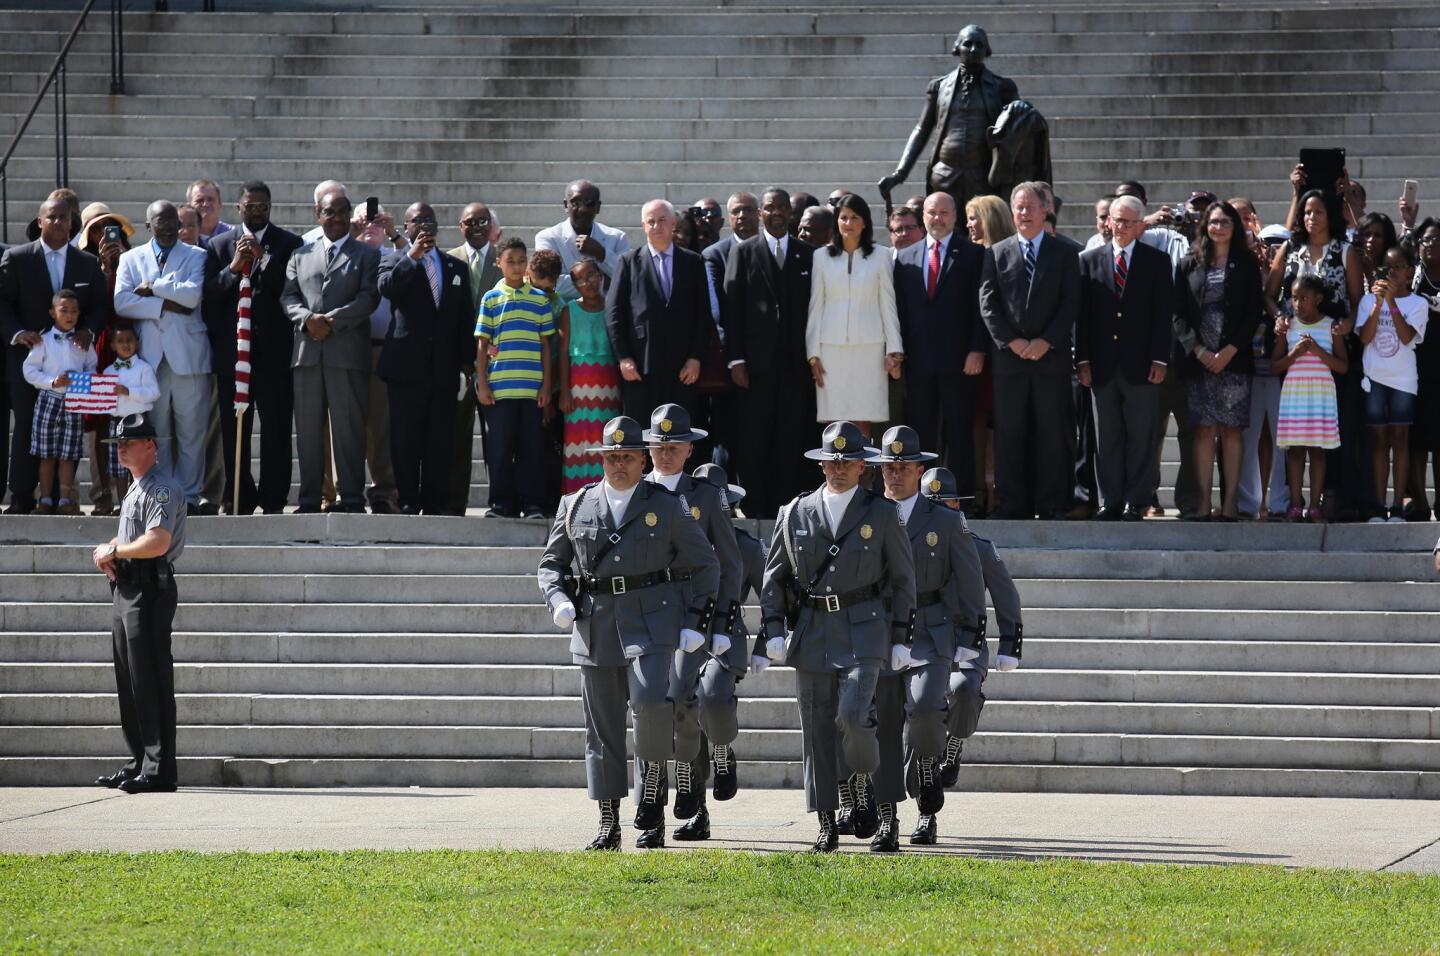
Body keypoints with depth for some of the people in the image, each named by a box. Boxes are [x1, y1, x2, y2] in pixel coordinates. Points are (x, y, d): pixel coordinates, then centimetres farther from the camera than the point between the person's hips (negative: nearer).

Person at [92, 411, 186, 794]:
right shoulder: (136, 487, 20)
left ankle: (158, 770, -11)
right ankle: (139, 763, 20)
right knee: (128, 681, 13)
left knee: (151, 683, -10)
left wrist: (114, 551, -11)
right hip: (127, 588, 10)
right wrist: (106, 551, 5)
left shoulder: (162, 488, -13)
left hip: (150, 591, -10)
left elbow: (157, 543, -25)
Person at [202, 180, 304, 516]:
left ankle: (273, 499, -1)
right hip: (231, 347, 2)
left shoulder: (288, 243, 7)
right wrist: (233, 268, -10)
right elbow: (209, 295, 4)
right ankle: (239, 499, 8)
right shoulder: (220, 245, 13)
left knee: (276, 426, -3)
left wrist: (263, 258, -12)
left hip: (274, 347, -2)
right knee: (233, 426, 3)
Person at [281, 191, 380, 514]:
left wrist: (331, 320, -12)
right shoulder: (300, 256, 19)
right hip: (307, 351, 3)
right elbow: (288, 296, 10)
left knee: (349, 426, -4)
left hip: (347, 351, -3)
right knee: (308, 427, 3)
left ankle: (351, 497, -1)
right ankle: (309, 497, 6)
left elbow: (369, 298, -2)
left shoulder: (366, 255, 9)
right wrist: (307, 319, -9)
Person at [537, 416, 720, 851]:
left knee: (650, 700, -25)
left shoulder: (667, 506, 5)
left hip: (651, 619, -2)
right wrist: (558, 599, -5)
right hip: (595, 626, 2)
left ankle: (653, 773, 2)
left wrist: (697, 623, 2)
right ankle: (608, 826, 8)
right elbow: (551, 564, 16)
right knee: (602, 726, 3)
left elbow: (705, 565, 11)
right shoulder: (576, 506, 10)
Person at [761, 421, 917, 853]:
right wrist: (773, 631, 2)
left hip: (864, 630, -3)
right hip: (812, 632, 3)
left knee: (853, 715, -20)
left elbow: (902, 579, 7)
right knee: (817, 729, 1)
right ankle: (827, 825, 7)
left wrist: (901, 639, 2)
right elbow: (775, 576, 12)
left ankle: (862, 783, 9)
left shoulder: (881, 514, 4)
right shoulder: (796, 514, 8)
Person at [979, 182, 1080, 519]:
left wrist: (1046, 341, -10)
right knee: (1009, 433, 0)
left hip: (1052, 355, -1)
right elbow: (987, 303, 4)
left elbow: (1070, 304, 0)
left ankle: (1051, 504, 3)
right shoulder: (996, 254, 10)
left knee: (1052, 433, 0)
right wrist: (1011, 341, -7)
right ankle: (1011, 503, 4)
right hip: (1009, 354, 1)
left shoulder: (1064, 254, 7)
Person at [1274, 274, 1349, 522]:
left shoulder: (1331, 327, 2)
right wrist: (1294, 354, -10)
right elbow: (1275, 366, 7)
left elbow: (1343, 366, -2)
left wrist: (1318, 351, -13)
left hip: (1322, 394, -1)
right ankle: (1295, 506, 1)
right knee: (1295, 449, -1)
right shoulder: (1288, 326, 7)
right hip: (1293, 392, 1)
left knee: (1317, 449, -1)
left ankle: (1315, 505, 1)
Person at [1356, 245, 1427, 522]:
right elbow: (1364, 337, -4)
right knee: (1378, 439, 1)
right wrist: (1378, 304, -14)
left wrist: (1392, 302, -17)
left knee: (1400, 439, -2)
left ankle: (1398, 506, -3)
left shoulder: (1418, 304, 2)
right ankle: (1378, 506, 1)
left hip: (1403, 379, -2)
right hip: (1374, 378, 2)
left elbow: (1407, 337, -12)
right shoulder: (1369, 300, 7)